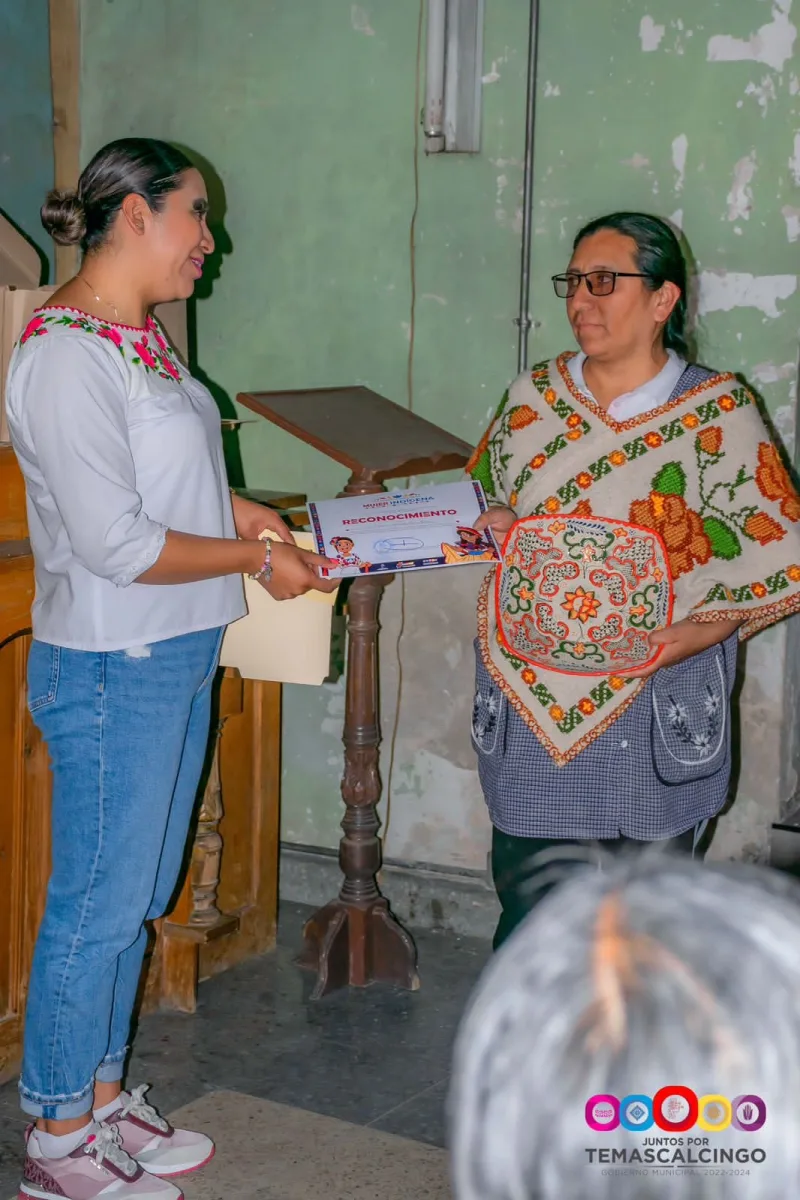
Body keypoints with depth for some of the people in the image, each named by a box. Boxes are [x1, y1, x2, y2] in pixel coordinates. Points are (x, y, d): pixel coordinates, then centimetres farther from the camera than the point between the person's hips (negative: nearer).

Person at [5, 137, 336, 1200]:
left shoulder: (138, 333, 10)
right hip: (110, 671, -10)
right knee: (96, 907, 3)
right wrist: (256, 561, -14)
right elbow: (113, 541, -24)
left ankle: (103, 1097, 34)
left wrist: (248, 515, 8)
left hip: (177, 657, 10)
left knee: (137, 899, 19)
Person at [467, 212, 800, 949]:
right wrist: (493, 523, -2)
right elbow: (483, 496, 22)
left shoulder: (716, 413, -5)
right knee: (537, 907, 4)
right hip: (533, 708, 2)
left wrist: (677, 642, -15)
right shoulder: (533, 398, 7)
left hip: (656, 713, -2)